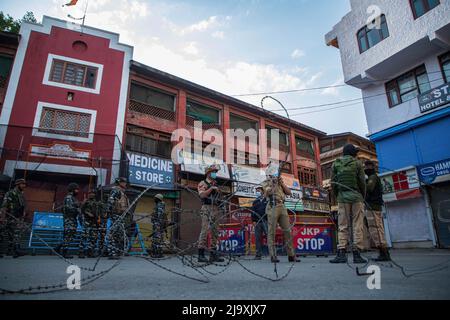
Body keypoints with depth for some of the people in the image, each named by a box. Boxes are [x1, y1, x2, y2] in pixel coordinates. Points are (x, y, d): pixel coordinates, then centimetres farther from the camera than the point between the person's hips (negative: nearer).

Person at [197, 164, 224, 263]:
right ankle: (201, 254, -12)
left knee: (215, 232, 6)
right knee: (205, 230, -14)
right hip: (207, 208, -7)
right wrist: (211, 188, -16)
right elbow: (202, 195, -14)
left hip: (215, 210, 7)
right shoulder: (203, 183, 2)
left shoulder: (215, 185, 22)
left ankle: (213, 255, 12)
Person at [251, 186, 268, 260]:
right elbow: (253, 212, 15)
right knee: (257, 238, 0)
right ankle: (258, 255, 3)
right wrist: (253, 221, 2)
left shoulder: (267, 200, 13)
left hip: (266, 221, -3)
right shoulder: (255, 202, 22)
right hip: (257, 222, 3)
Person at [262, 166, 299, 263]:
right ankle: (273, 256, 1)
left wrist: (282, 183, 4)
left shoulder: (280, 183, 22)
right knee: (272, 233, -3)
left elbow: (289, 192, 12)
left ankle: (291, 255, 7)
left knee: (287, 231, 2)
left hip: (282, 208, 6)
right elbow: (267, 192, -14)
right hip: (272, 208, -5)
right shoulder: (266, 183, 6)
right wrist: (273, 183, -12)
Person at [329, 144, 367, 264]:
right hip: (356, 197, -1)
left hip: (342, 197, 1)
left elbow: (333, 183, 5)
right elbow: (362, 182, 0)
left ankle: (341, 253, -8)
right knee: (357, 226, 0)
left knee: (343, 226, 1)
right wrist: (363, 197, 11)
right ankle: (357, 254, -2)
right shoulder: (357, 163, 3)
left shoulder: (336, 164, 8)